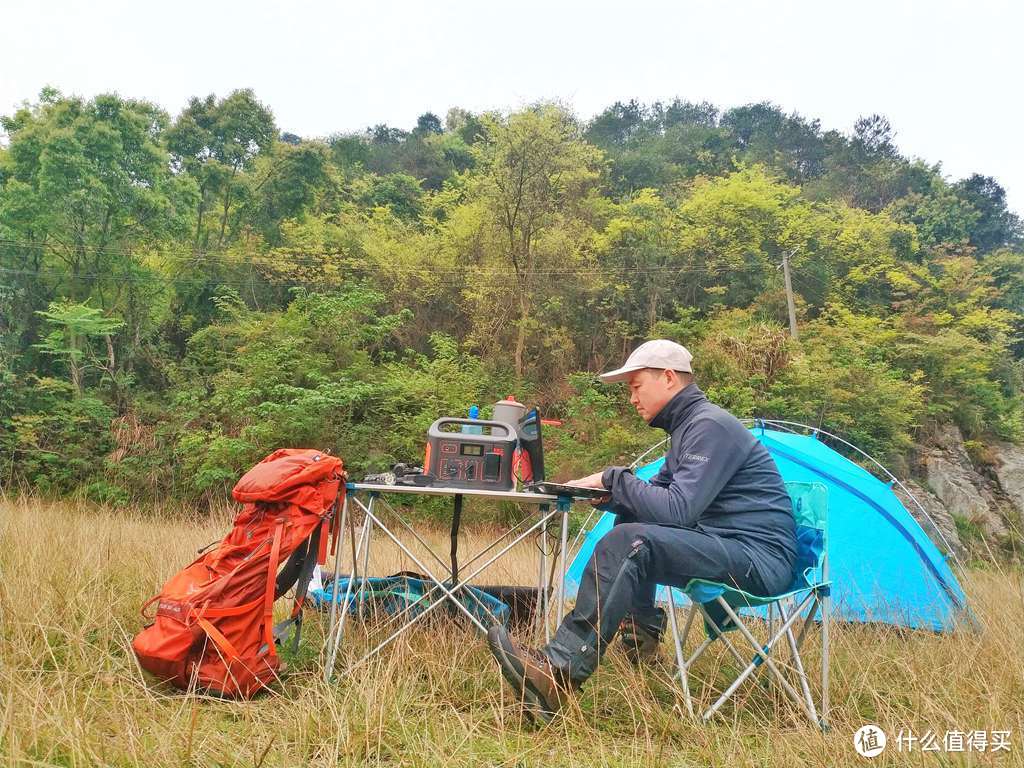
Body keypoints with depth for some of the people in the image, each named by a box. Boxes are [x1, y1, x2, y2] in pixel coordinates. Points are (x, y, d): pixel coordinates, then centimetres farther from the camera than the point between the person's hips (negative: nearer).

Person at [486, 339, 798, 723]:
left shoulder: (711, 426, -15)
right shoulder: (688, 426, 18)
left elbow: (677, 509, -24)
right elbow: (656, 499, 21)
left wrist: (613, 478, -12)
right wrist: (605, 494, 1)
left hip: (761, 557, -10)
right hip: (728, 547, 10)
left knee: (628, 543, -27)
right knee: (629, 520, 13)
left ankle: (559, 671, -30)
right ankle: (642, 631, 11)